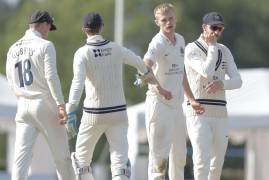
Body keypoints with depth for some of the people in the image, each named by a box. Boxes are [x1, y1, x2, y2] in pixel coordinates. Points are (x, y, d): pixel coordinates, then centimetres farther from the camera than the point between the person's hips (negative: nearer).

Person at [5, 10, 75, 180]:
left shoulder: (13, 49, 12)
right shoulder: (45, 45, -6)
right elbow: (51, 77, -16)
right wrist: (61, 105, -18)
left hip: (23, 106, 5)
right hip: (46, 105, -5)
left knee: (21, 156, -5)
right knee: (62, 155, 8)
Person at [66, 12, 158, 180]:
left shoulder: (82, 53, -8)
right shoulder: (116, 49, 4)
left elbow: (78, 82, -23)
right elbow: (139, 62, 22)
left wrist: (71, 110, -31)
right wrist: (145, 73, 46)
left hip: (94, 114, -2)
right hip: (118, 111, 3)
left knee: (82, 156, 16)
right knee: (120, 158, -3)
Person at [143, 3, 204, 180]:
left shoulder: (180, 40, 12)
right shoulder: (158, 43, -14)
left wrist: (192, 99, 24)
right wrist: (160, 90, -46)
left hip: (176, 104, 8)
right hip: (159, 104, -8)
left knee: (180, 155, 14)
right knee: (160, 154, -9)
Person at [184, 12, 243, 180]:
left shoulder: (224, 51, 12)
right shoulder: (192, 49, -6)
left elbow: (237, 81, 5)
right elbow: (207, 72, -21)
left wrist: (221, 84, -16)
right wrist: (212, 46, -10)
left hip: (220, 113, 6)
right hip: (198, 113, -6)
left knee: (217, 162, 9)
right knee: (203, 159, -17)